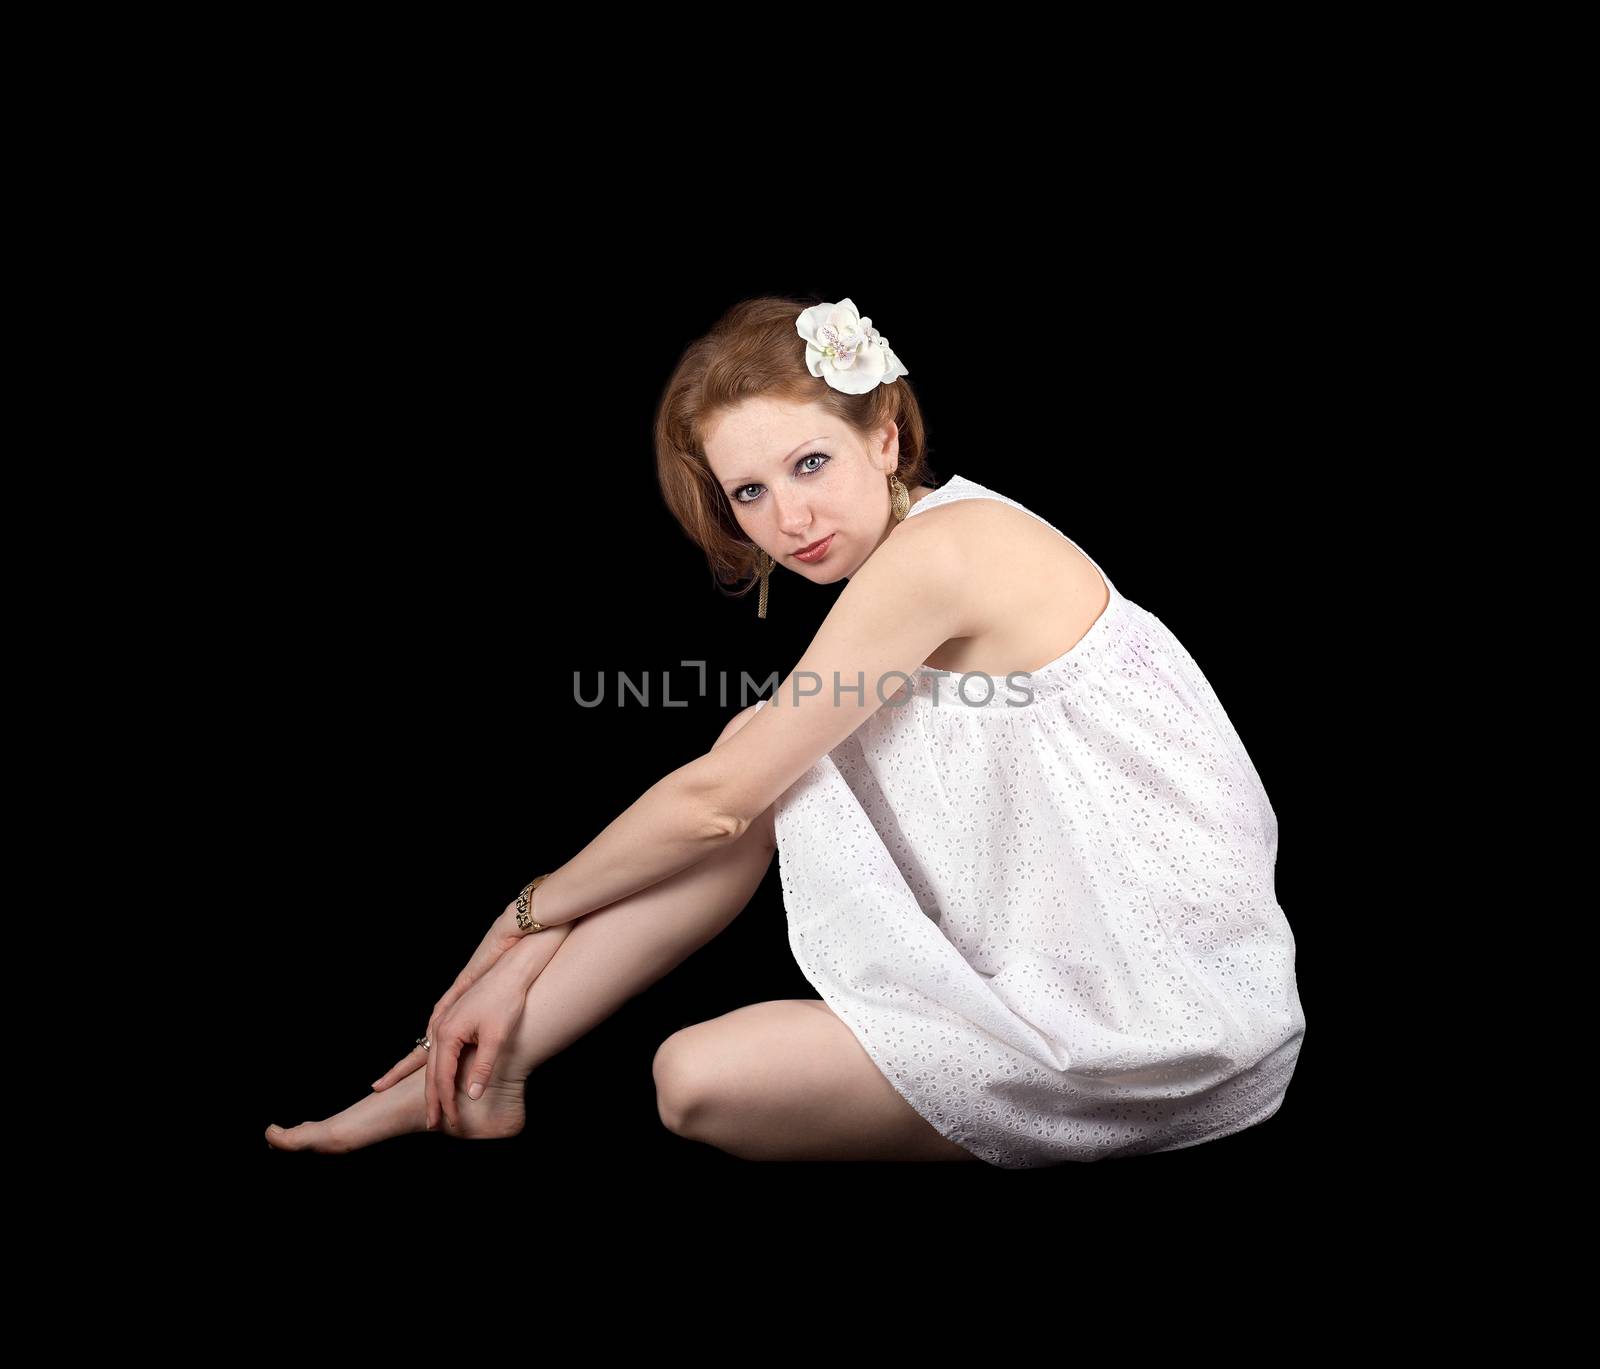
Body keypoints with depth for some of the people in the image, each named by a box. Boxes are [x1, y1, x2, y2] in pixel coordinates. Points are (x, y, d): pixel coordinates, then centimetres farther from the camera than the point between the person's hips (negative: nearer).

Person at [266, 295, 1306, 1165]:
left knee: (699, 1084, -23)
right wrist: (528, 966, 3)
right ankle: (481, 1080, 5)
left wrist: (535, 907, 3)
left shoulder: (939, 549, -20)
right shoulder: (944, 552, 9)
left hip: (1166, 1026, -9)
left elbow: (714, 801, -14)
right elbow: (735, 793, 6)